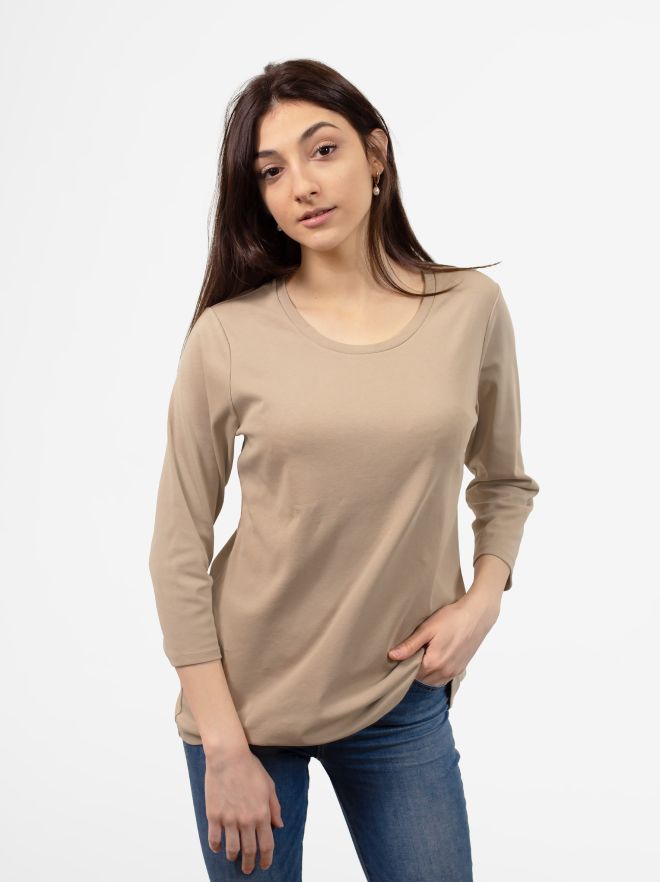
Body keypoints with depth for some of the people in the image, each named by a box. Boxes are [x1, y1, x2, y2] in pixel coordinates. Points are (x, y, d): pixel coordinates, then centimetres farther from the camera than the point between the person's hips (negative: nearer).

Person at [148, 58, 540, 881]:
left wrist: (482, 599, -5)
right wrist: (224, 748, -9)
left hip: (403, 701, 2)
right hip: (248, 694, -1)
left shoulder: (472, 307, -4)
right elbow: (178, 552, -7)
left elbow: (504, 482, 11)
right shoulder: (228, 335, -10)